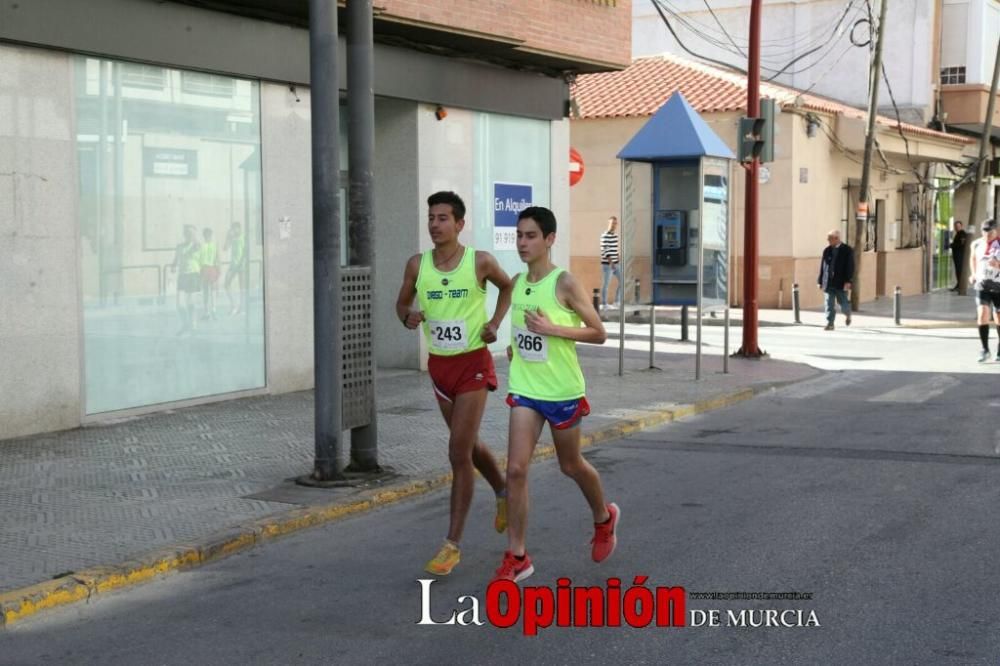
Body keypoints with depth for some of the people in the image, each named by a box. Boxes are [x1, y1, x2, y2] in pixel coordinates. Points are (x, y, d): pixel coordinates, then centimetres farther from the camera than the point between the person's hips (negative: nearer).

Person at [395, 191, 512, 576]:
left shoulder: (480, 262, -9)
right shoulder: (417, 265, -3)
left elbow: (507, 286, 10)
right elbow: (402, 303, 10)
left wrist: (495, 322, -5)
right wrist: (409, 317, -13)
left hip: (473, 363, -4)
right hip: (439, 365, 4)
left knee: (459, 454, -10)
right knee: (469, 445, 19)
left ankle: (452, 544, -4)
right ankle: (503, 493, 48)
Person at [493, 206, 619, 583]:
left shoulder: (565, 283, -13)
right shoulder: (517, 282, 5)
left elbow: (599, 333, -11)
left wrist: (553, 329, -22)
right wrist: (515, 346, 6)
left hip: (562, 391, -4)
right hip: (525, 390, 4)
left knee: (570, 465, 15)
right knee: (516, 469, -7)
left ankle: (604, 518, 44)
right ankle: (516, 557, 0)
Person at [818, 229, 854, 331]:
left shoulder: (847, 250, -3)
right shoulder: (827, 250, 9)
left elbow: (850, 267, -7)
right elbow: (822, 267, 11)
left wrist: (848, 281, -15)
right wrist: (820, 281, 7)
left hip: (841, 283, -3)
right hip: (829, 282, 3)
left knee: (843, 303, 1)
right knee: (829, 304, -3)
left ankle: (847, 314, 32)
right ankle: (830, 324, -1)